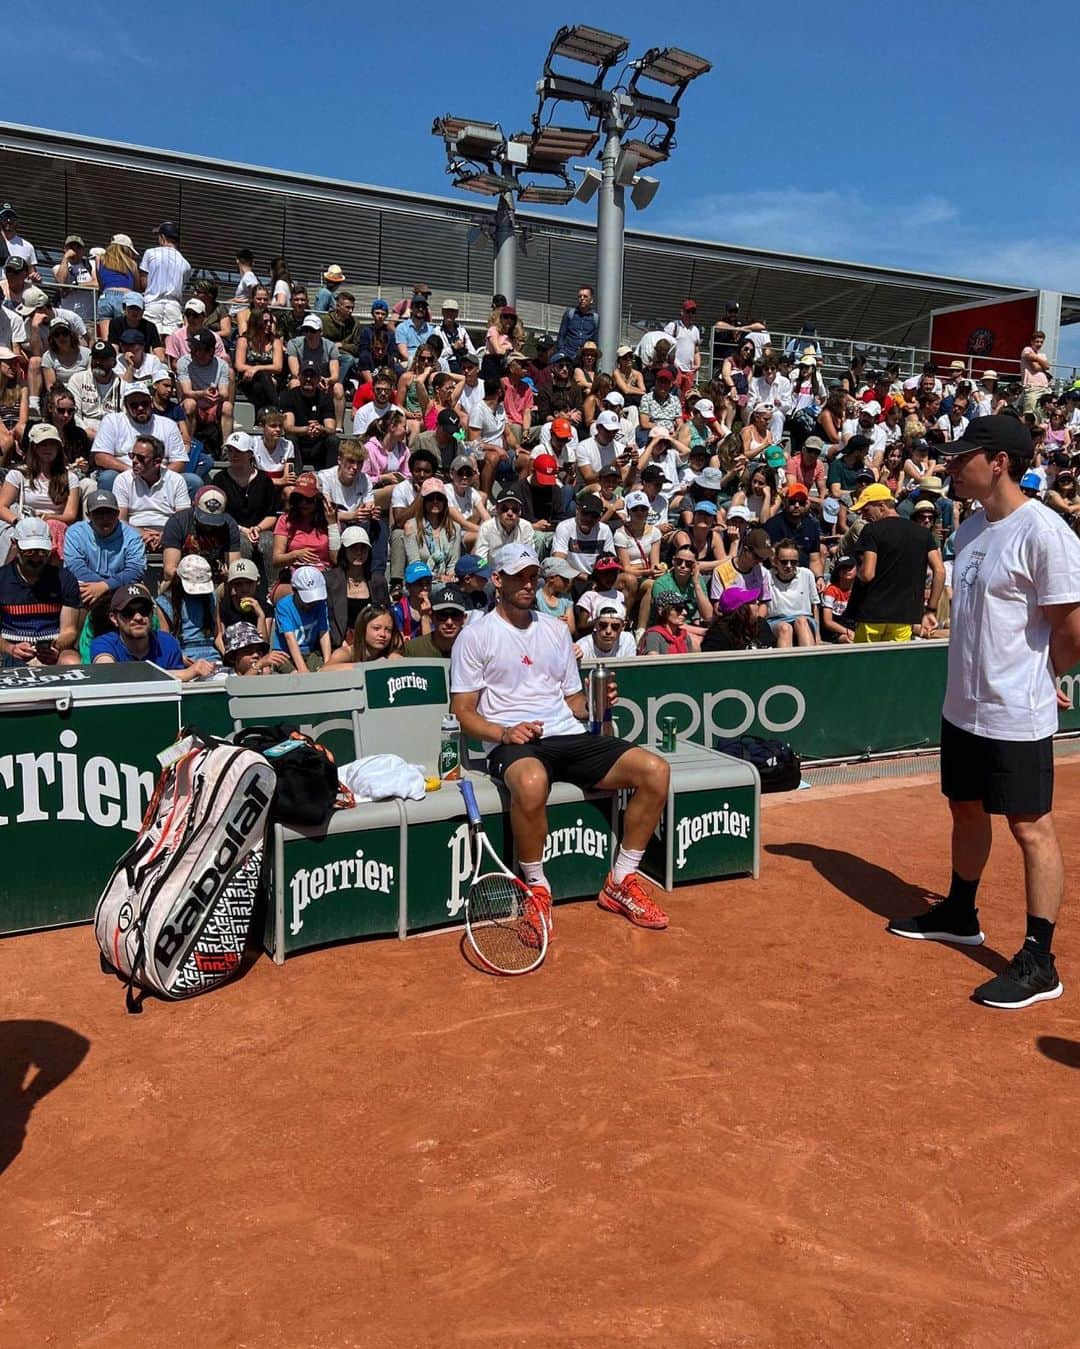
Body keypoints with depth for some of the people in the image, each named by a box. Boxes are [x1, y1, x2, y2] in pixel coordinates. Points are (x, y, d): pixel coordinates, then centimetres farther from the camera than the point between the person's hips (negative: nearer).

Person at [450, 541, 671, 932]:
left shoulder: (557, 631, 22)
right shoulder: (475, 636, 6)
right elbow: (463, 712, 1)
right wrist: (504, 732, -17)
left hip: (570, 738, 6)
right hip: (512, 745, -5)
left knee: (655, 769, -16)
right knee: (532, 781, -43)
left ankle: (621, 883, -2)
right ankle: (536, 888, -16)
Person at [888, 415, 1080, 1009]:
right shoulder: (970, 528, 9)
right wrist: (971, 681, 8)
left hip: (1015, 714, -9)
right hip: (962, 704, 9)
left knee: (1030, 827, 0)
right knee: (966, 809, 21)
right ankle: (960, 915, 39)